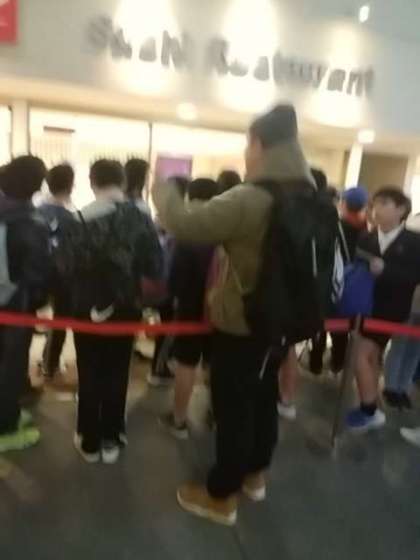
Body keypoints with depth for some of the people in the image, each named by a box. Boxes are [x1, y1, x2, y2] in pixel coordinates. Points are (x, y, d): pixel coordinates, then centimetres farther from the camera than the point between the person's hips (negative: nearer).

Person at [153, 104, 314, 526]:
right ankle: (255, 475, 43)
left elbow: (184, 225, -21)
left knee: (233, 407, 7)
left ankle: (221, 497, 27)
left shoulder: (249, 201, -24)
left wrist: (163, 190, -2)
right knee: (263, 397, 22)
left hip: (240, 324, -8)